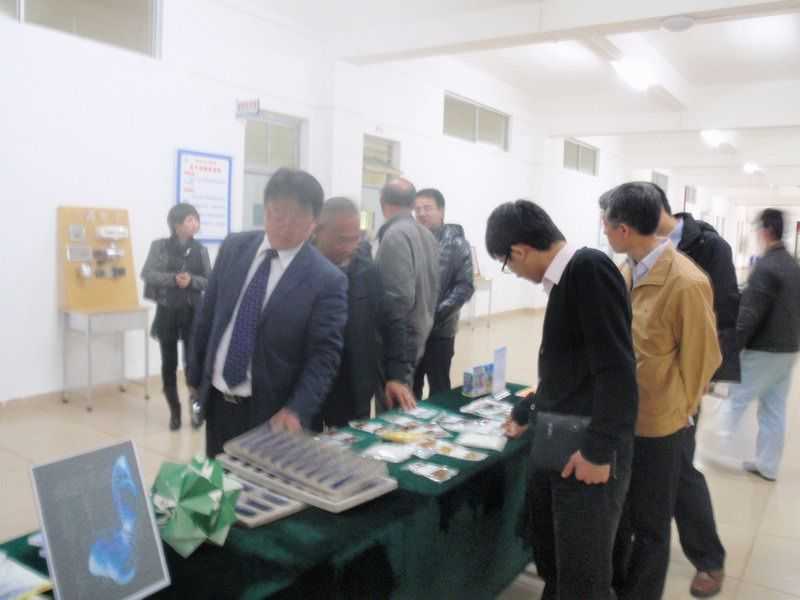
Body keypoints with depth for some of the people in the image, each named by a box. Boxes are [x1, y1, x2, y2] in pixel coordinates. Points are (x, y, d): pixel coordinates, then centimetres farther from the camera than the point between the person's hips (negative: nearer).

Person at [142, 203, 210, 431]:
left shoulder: (200, 249, 3)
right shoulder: (159, 246, 0)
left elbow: (210, 281, 2)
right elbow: (147, 273, -8)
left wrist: (192, 280, -17)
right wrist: (174, 278, -20)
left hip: (192, 312, 0)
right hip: (167, 312, 0)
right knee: (169, 363, 6)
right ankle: (174, 410, 19)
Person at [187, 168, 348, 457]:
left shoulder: (327, 280, -15)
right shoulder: (234, 247, -1)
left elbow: (325, 354, -15)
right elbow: (207, 314, 7)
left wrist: (297, 410, -24)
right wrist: (195, 375, 10)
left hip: (271, 412, -4)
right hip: (216, 400, 4)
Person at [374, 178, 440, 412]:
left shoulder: (394, 236, -16)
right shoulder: (428, 235, 9)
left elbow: (398, 300, -23)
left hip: (397, 343, -9)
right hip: (419, 336, 9)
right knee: (406, 415, 19)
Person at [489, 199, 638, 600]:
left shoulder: (590, 269, -17)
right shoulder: (565, 279, 11)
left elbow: (617, 369, -23)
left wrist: (599, 451, -21)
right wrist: (526, 414, 31)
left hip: (588, 453, -9)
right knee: (553, 563, 22)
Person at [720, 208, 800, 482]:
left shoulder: (765, 267, -18)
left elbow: (750, 314, -20)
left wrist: (731, 346, -14)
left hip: (764, 350, -8)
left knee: (736, 399, 5)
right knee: (774, 410, 13)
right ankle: (768, 465, 21)